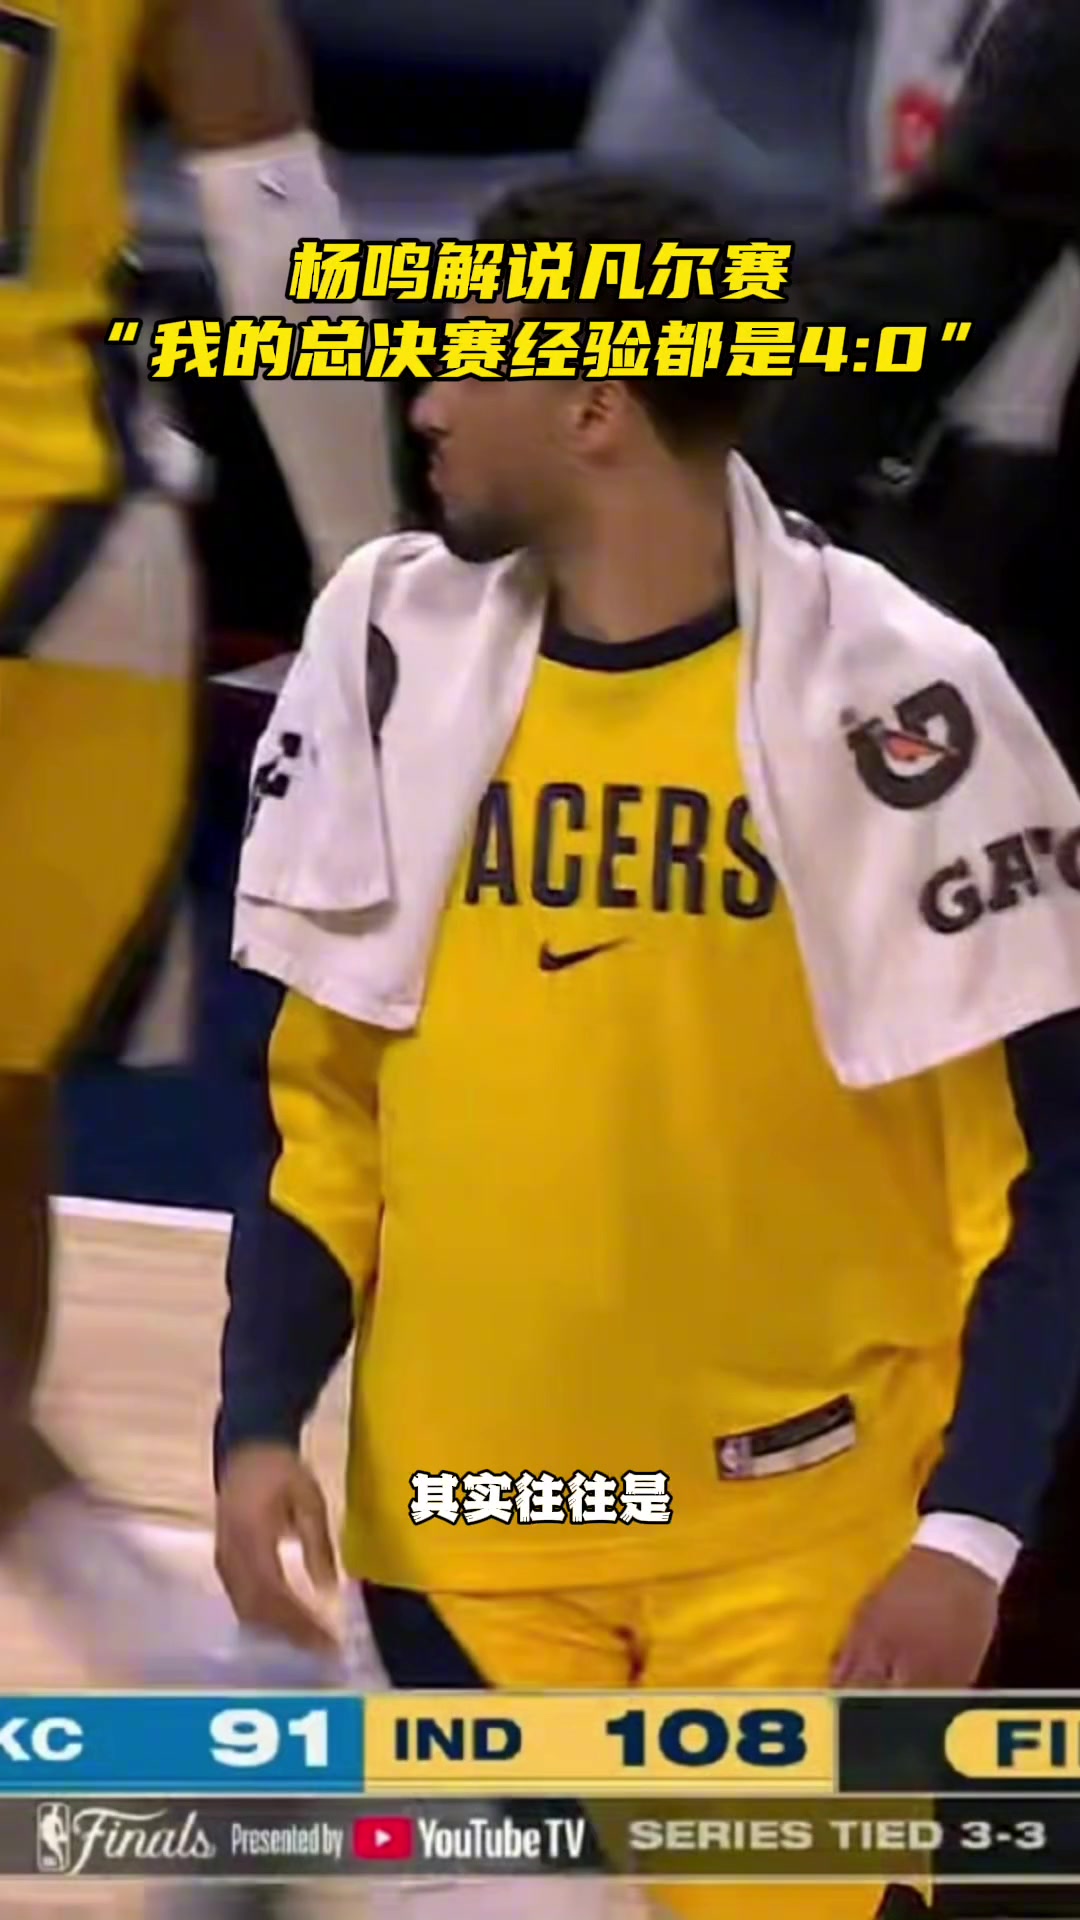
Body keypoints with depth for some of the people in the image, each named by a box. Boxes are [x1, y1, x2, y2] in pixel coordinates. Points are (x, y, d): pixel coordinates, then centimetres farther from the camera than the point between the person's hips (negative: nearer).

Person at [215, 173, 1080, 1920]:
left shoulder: (884, 690, -11)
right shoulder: (391, 647, 1)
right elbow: (323, 1100, 9)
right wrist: (260, 1419, -2)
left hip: (800, 1531, -3)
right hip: (457, 1518, 4)